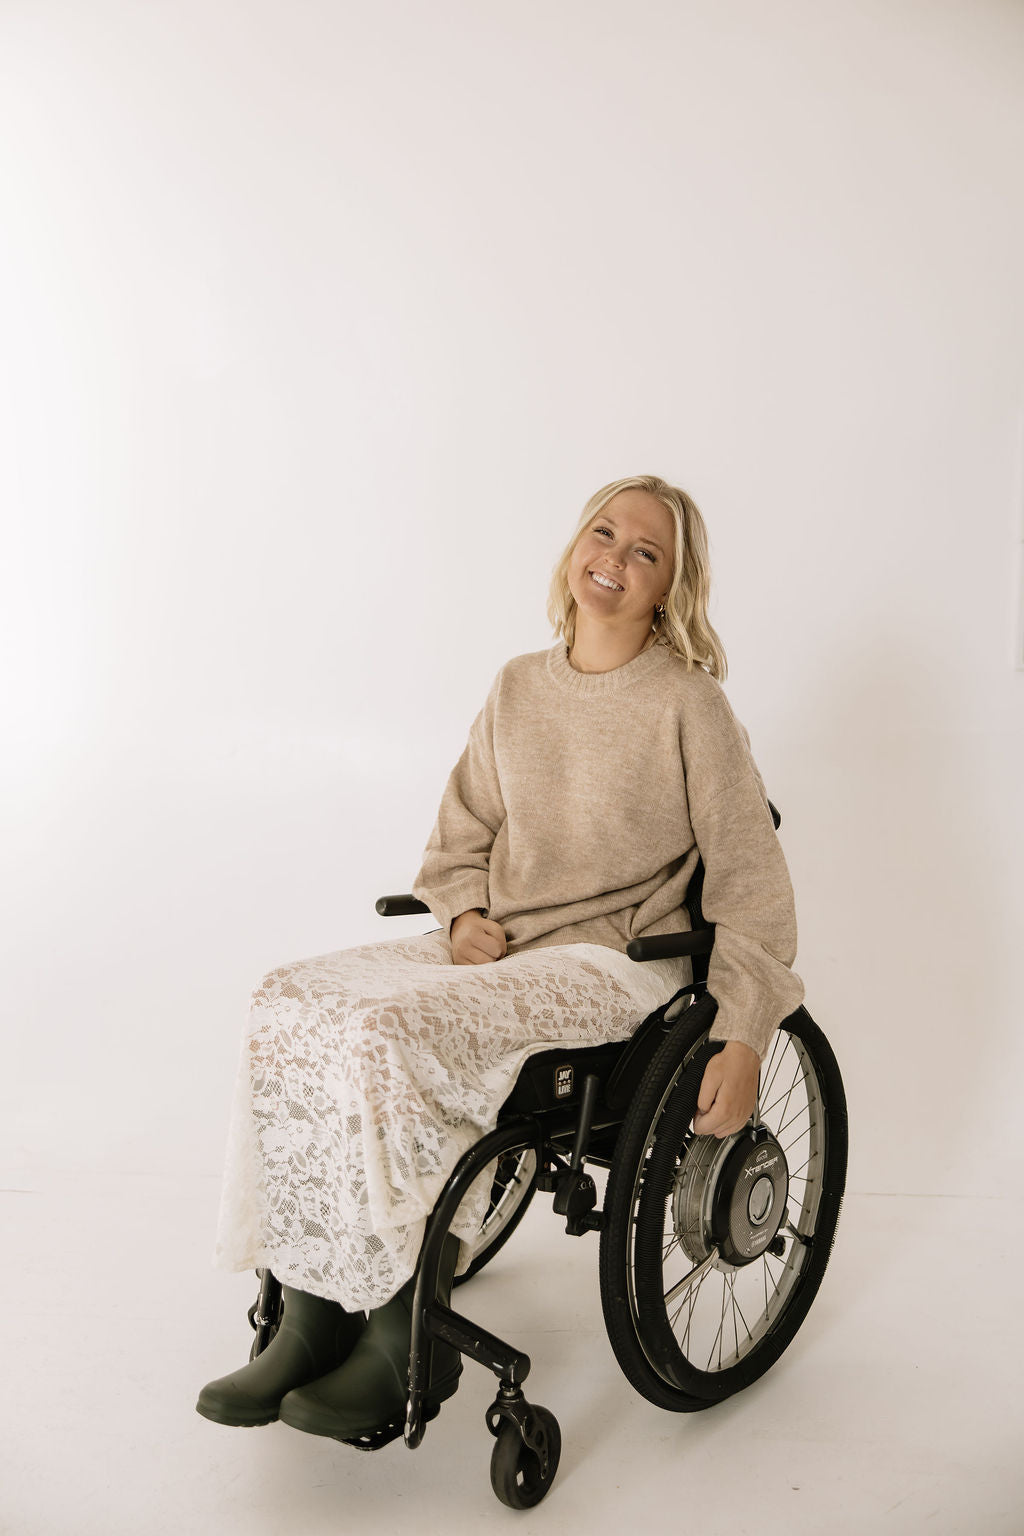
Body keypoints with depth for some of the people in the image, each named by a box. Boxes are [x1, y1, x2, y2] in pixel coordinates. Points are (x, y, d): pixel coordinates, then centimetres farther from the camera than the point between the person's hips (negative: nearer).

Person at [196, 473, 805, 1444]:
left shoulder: (688, 705, -6)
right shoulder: (519, 687, 10)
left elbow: (750, 881, -6)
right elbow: (461, 833, 19)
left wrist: (743, 1040, -12)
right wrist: (465, 912, -2)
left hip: (615, 963, -6)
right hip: (497, 947, 6)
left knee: (388, 1033, -29)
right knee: (289, 1006, -16)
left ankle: (410, 1348, -12)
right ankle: (312, 1320, -9)